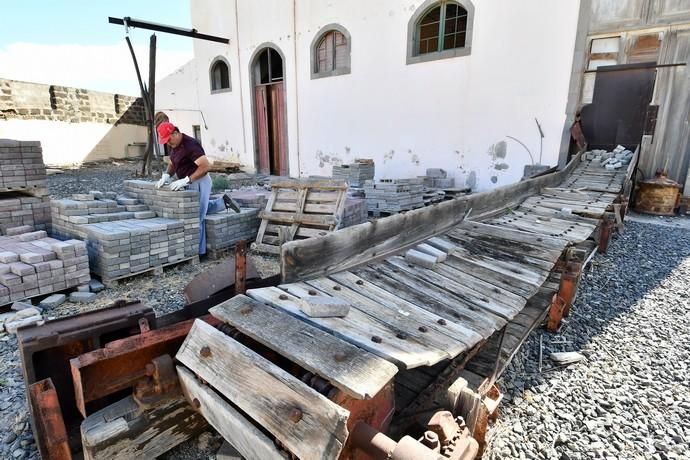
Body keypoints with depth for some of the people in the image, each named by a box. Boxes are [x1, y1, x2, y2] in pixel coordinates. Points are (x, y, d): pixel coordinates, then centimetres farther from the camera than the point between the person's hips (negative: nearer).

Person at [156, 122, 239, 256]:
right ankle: (223, 201, 30)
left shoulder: (190, 145, -22)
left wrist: (186, 180, -31)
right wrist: (166, 175, -3)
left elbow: (206, 166, -29)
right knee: (200, 211, 25)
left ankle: (198, 252, 3)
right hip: (191, 184, 10)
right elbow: (172, 163, 19)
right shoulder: (174, 145, 7)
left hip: (199, 183, -10)